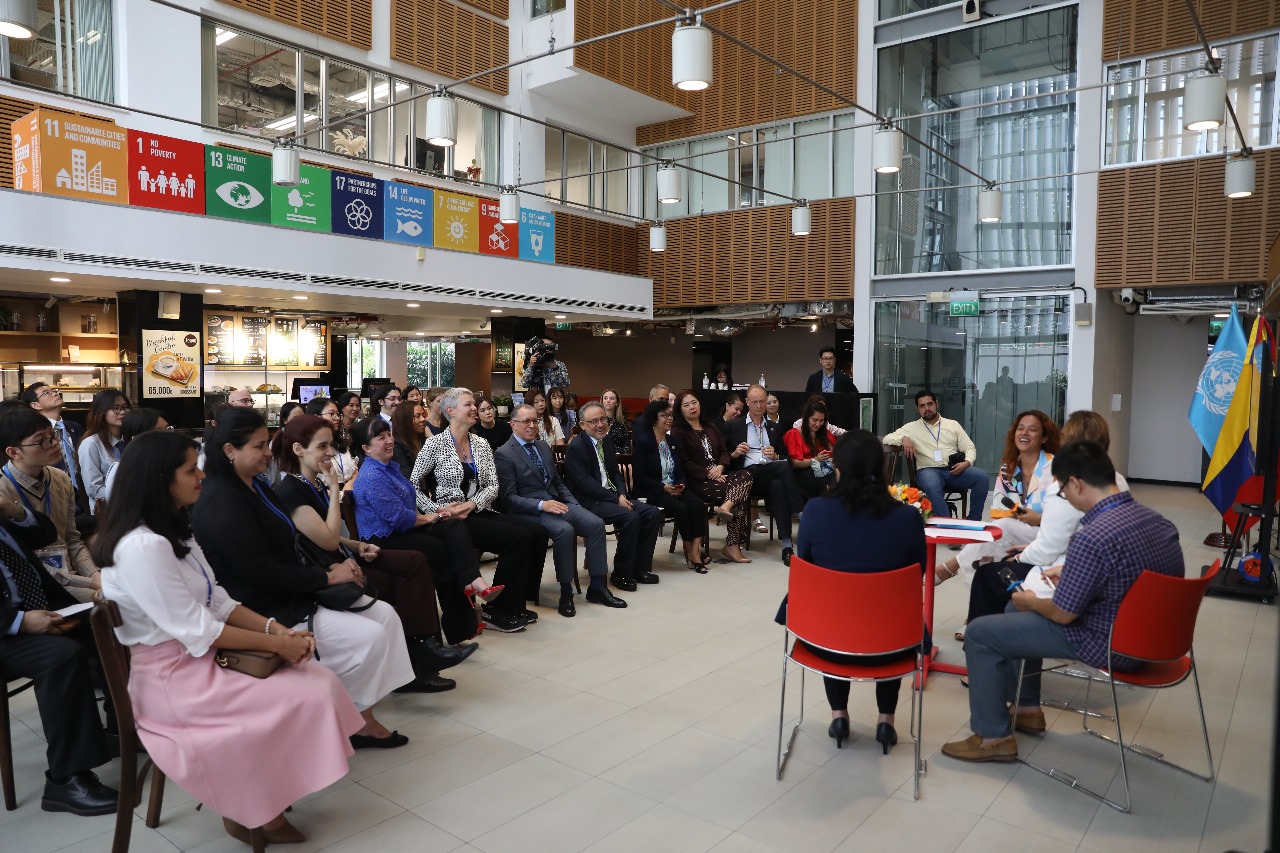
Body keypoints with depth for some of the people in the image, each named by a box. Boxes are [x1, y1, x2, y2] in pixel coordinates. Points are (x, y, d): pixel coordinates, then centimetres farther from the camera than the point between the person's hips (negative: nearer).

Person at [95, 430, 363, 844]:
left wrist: (275, 627, -7)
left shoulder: (173, 531, 9)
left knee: (322, 682, -4)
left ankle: (256, 801, 10)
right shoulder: (142, 547, -23)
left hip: (201, 657, 9)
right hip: (171, 676, -9)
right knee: (307, 700, -16)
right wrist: (276, 643, -16)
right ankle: (249, 811, 7)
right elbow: (197, 630, -22)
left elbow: (218, 601, 8)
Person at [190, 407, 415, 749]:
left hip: (290, 593, 10)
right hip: (265, 612, -10)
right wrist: (328, 577, -18)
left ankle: (363, 718, 5)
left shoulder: (255, 485, 10)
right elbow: (262, 573, -24)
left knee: (385, 614, -1)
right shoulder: (222, 504, -20)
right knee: (368, 636, -18)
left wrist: (330, 567, -1)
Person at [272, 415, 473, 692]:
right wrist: (335, 490, -16)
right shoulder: (290, 491, -17)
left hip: (342, 558, 9)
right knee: (401, 587, -13)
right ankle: (414, 663, 3)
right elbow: (328, 540, -22)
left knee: (415, 562, -7)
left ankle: (424, 648, -11)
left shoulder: (316, 483, 12)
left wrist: (357, 545, 1)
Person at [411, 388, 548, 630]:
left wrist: (472, 504, -14)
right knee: (519, 537, -26)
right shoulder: (436, 444, -2)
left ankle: (517, 603, -5)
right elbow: (414, 485, -3)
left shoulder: (482, 445, 13)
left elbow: (493, 485, 4)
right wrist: (437, 510, -16)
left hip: (480, 512, 6)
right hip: (452, 520, -6)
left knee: (537, 532, -17)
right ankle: (497, 609, -13)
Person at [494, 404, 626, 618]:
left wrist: (574, 504, 5)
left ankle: (596, 587, -8)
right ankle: (566, 592, -19)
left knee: (596, 523, -15)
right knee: (564, 530, -34)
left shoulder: (543, 446, 17)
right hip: (530, 510, -7)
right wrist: (541, 504, -24)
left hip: (555, 502, 7)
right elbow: (509, 498, -12)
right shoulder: (504, 454, -6)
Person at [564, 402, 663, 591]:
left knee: (653, 513, -7)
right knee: (631, 517, -28)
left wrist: (622, 494, -5)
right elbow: (584, 483, -18)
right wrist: (615, 499, -20)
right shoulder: (576, 447, -12)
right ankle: (621, 574, -12)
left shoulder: (607, 440, 12)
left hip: (614, 496, 8)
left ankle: (640, 568, 4)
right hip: (590, 501, -8)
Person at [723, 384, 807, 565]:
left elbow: (785, 458, 22)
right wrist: (734, 453, -9)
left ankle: (787, 544, -40)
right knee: (784, 467, -34)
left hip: (772, 474, 3)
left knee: (778, 485, -37)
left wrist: (775, 455, 0)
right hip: (748, 476, -3)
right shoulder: (732, 426, 16)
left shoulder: (774, 429, 26)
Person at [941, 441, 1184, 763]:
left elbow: (1062, 614, -21)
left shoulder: (1092, 537, -30)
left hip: (1109, 645, -9)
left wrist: (1031, 602, 0)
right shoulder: (1158, 520, -2)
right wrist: (1070, 574, 18)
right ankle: (1028, 709, 37)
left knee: (980, 633, 0)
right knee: (1019, 610, 26)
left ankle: (993, 736, 13)